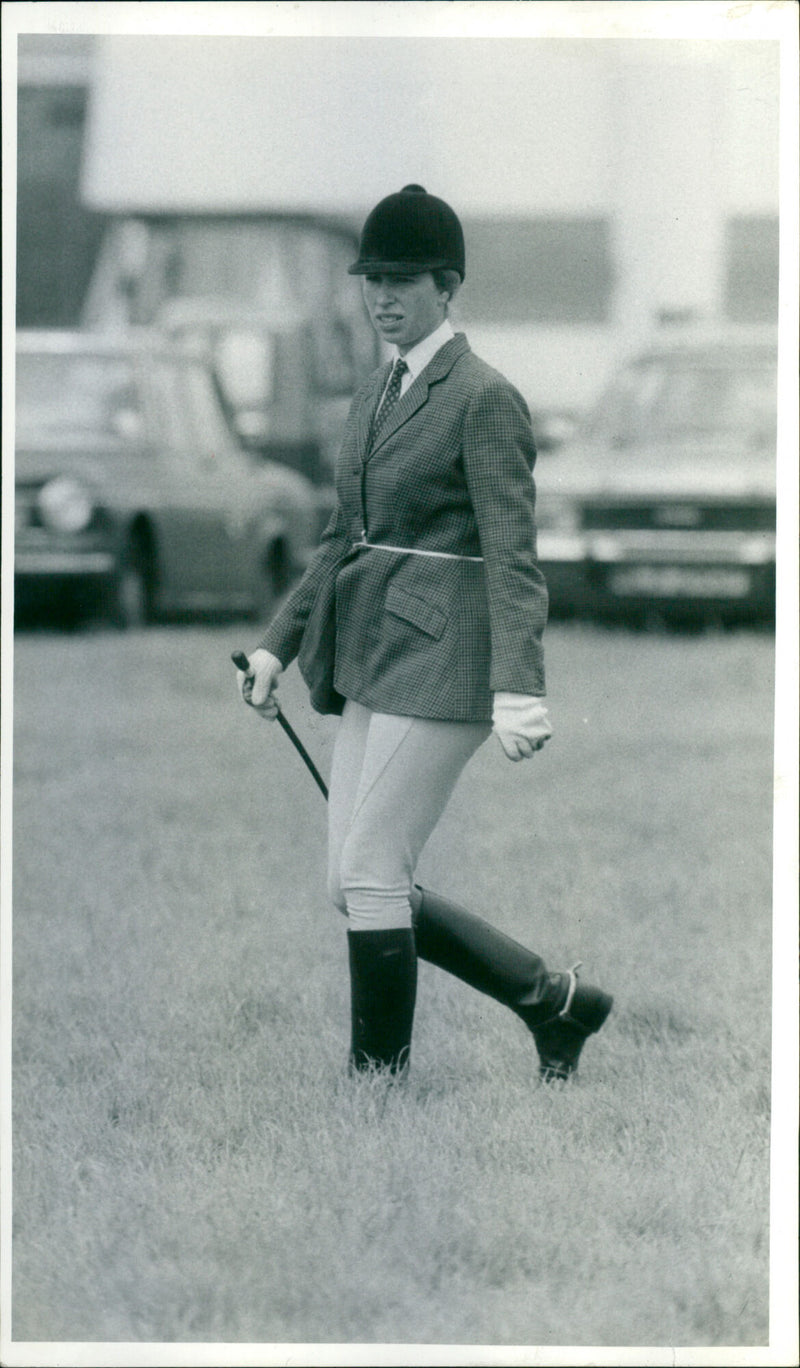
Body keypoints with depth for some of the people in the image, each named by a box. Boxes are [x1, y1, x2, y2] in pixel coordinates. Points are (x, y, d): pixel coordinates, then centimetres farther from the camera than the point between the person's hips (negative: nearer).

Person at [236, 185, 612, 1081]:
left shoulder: (484, 399, -11)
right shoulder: (377, 394, 15)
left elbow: (513, 557, -17)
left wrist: (518, 690, -26)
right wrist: (278, 645, 18)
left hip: (443, 666, -9)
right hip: (374, 662, 9)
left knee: (369, 874, -8)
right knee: (360, 885, 7)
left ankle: (380, 1074, 6)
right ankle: (555, 1001, 19)